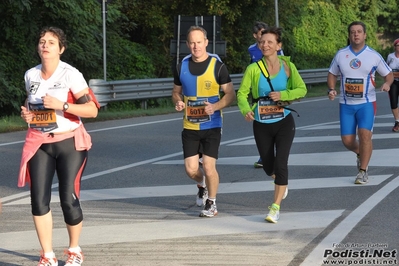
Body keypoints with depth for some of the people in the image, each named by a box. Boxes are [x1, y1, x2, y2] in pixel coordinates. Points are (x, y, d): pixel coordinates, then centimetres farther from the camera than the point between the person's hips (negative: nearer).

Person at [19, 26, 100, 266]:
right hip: (39, 144, 4)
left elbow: (92, 109, -14)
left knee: (69, 199, -4)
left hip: (70, 143, -4)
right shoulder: (31, 75, 5)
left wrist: (61, 105, -24)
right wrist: (27, 114, -1)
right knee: (39, 200, -7)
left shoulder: (71, 75, -11)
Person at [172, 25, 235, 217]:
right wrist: (178, 103, -8)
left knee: (209, 167, -9)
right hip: (189, 127, 3)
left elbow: (230, 94, -4)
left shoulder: (217, 67, -6)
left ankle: (211, 204, 13)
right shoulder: (182, 67, 4)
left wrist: (215, 106, -22)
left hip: (212, 126, -3)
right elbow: (176, 92, 15)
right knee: (191, 169, 0)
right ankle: (202, 185, 37)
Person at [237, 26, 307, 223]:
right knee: (268, 167, 13)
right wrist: (246, 110, -29)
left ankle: (275, 208, -4)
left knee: (280, 163, -13)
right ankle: (282, 182, 49)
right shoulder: (253, 69, -9)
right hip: (261, 124, 1)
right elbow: (242, 93, -9)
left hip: (284, 122, -1)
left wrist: (283, 95, -20)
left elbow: (302, 89, -3)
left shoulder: (287, 66, -7)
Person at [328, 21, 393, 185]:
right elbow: (332, 74, 12)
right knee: (347, 140, 1)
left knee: (365, 134, -19)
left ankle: (363, 171, -6)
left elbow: (389, 74, 4)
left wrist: (387, 83, -19)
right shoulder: (340, 54, 1)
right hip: (346, 104, 2)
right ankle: (360, 154, 35)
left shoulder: (373, 56, -4)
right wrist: (331, 89, -7)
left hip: (366, 103, -2)